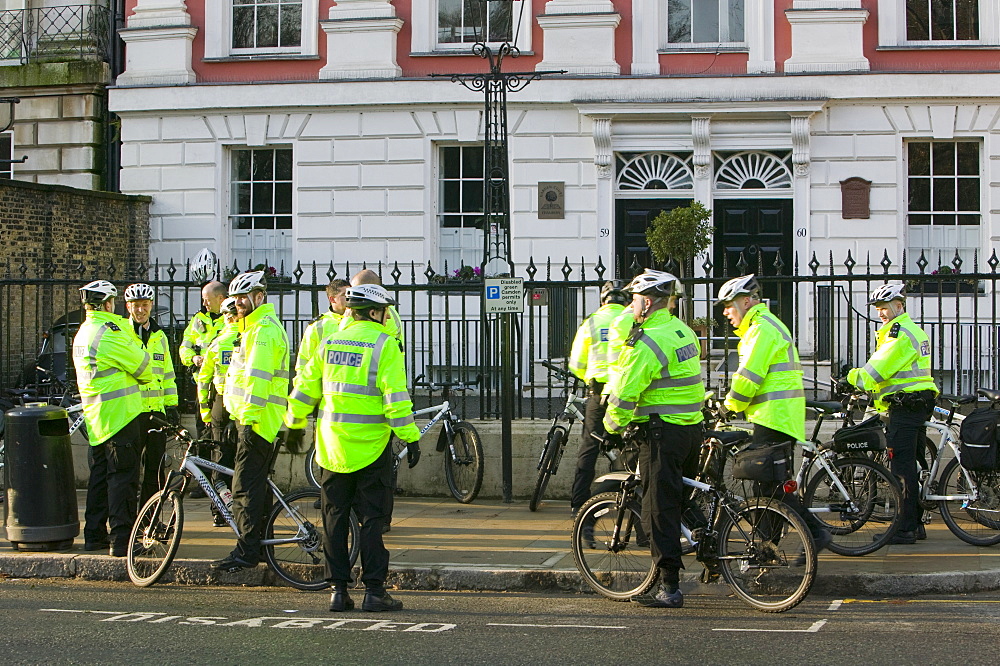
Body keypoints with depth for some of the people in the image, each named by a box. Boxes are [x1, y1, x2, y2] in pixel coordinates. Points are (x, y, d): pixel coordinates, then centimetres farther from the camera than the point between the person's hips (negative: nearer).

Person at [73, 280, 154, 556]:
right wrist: (147, 377, 10)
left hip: (95, 416, 9)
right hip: (120, 413, -9)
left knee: (99, 476, 15)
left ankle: (94, 535, 19)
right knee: (122, 477, -7)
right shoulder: (108, 333, -17)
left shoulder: (82, 334, 13)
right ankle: (122, 539, -9)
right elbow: (142, 364, -9)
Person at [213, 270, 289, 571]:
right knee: (255, 484, 14)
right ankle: (260, 540, 19)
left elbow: (258, 377, -23)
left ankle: (246, 551, -11)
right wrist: (239, 416, 29)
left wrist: (249, 418, -27)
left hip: (258, 421, -11)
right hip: (249, 416, 11)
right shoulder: (255, 327, 21)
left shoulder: (265, 330, -14)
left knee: (246, 487, -11)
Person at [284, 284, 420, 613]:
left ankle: (338, 589, 11)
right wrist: (411, 438, -11)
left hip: (332, 446, 4)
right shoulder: (384, 344, -8)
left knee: (335, 517, 10)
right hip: (370, 446, -4)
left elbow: (305, 387, 14)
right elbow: (396, 397, -15)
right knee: (372, 518, 1)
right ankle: (374, 590, 0)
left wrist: (294, 425, 27)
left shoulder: (329, 343, 8)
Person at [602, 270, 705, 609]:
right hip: (692, 427, 9)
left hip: (663, 432, -9)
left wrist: (612, 424, 2)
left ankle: (669, 587, -5)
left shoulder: (649, 341, -17)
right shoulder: (683, 331, 13)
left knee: (659, 510, -5)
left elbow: (626, 392, -16)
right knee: (678, 503, 16)